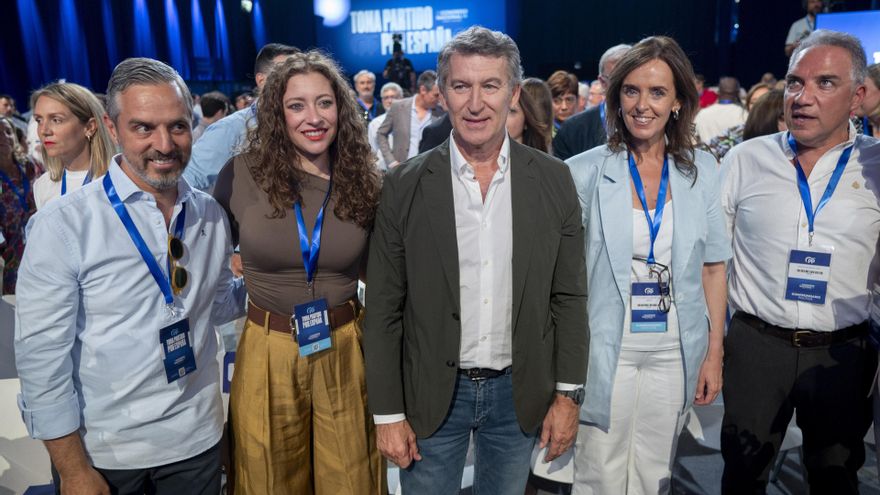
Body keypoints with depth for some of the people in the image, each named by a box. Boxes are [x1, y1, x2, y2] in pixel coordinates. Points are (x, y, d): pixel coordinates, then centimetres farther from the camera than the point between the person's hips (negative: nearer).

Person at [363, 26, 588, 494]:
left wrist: (568, 395, -1)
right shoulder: (404, 186, -9)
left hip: (519, 391, 2)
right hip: (431, 395, -1)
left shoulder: (553, 181, -5)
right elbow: (383, 309, -6)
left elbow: (568, 297, 0)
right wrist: (388, 413, -6)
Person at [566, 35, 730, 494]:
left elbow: (712, 267, 6)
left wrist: (714, 354, 5)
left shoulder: (702, 170, 2)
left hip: (673, 352, 3)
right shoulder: (586, 172, -7)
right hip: (606, 351, -2)